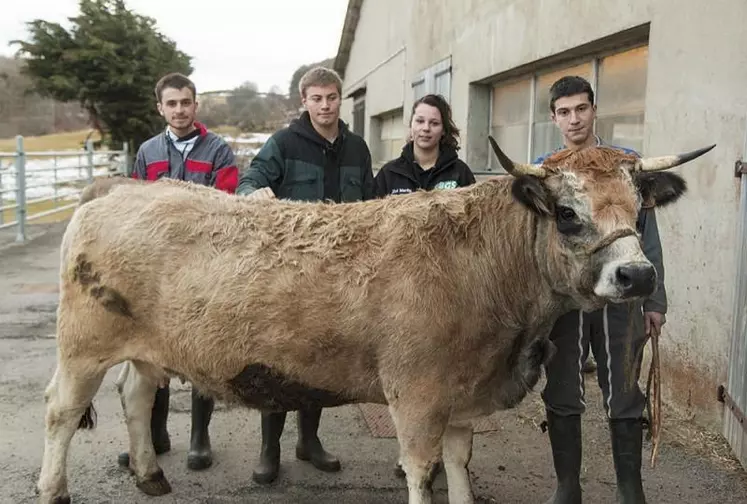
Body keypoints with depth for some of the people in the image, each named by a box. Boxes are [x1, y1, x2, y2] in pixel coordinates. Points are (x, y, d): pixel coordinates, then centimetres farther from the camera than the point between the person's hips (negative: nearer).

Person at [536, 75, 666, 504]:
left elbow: (647, 236, 3)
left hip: (620, 298, -1)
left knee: (624, 399, 6)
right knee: (562, 399, 9)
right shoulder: (542, 170, 5)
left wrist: (654, 300, 0)